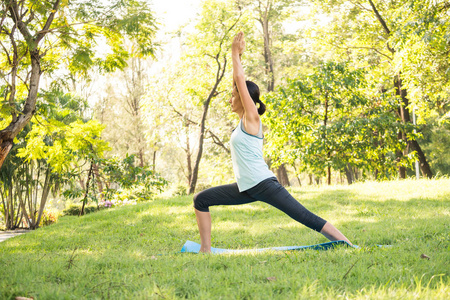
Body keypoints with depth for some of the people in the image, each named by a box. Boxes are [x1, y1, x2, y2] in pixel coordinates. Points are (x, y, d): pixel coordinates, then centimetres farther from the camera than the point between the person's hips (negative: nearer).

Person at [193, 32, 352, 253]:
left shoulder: (251, 118, -7)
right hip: (246, 189, 9)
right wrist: (236, 56, 22)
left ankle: (348, 247, -7)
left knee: (305, 217, -10)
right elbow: (238, 80, 21)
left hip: (263, 184, -9)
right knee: (201, 200, 7)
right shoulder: (243, 119, 15)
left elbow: (240, 79, -10)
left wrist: (236, 55, 0)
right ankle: (205, 250, 7)